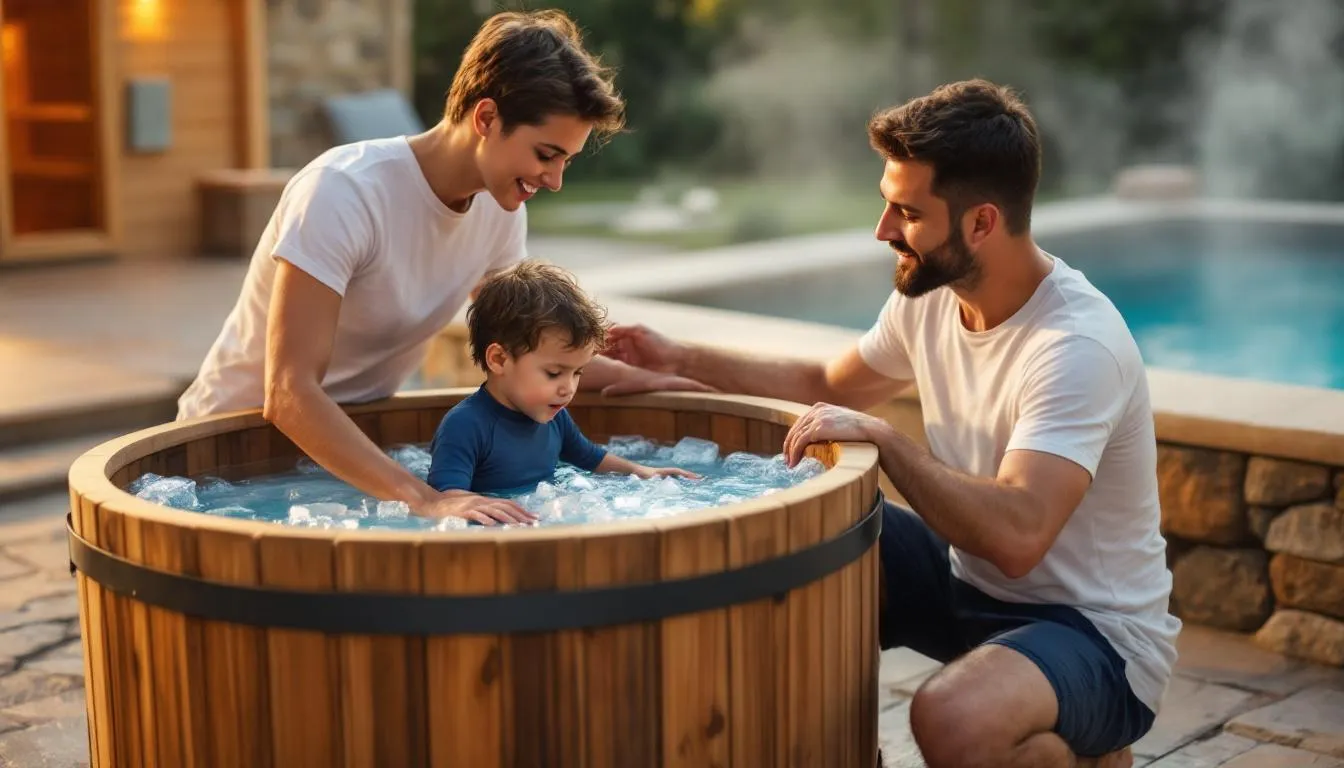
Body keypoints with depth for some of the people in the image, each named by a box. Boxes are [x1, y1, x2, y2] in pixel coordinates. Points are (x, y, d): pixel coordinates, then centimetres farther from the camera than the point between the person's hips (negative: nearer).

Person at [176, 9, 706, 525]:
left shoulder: (501, 207, -5)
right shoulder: (343, 192, -27)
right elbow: (289, 395, -33)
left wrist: (634, 379, -5)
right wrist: (423, 499, -42)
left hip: (353, 437, 6)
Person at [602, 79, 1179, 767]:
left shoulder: (1078, 345, -28)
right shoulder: (929, 294, -2)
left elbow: (1015, 537, -39)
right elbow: (829, 387, 16)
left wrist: (880, 437, -29)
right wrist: (684, 361, 7)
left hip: (1097, 630, -7)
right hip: (971, 580, 8)